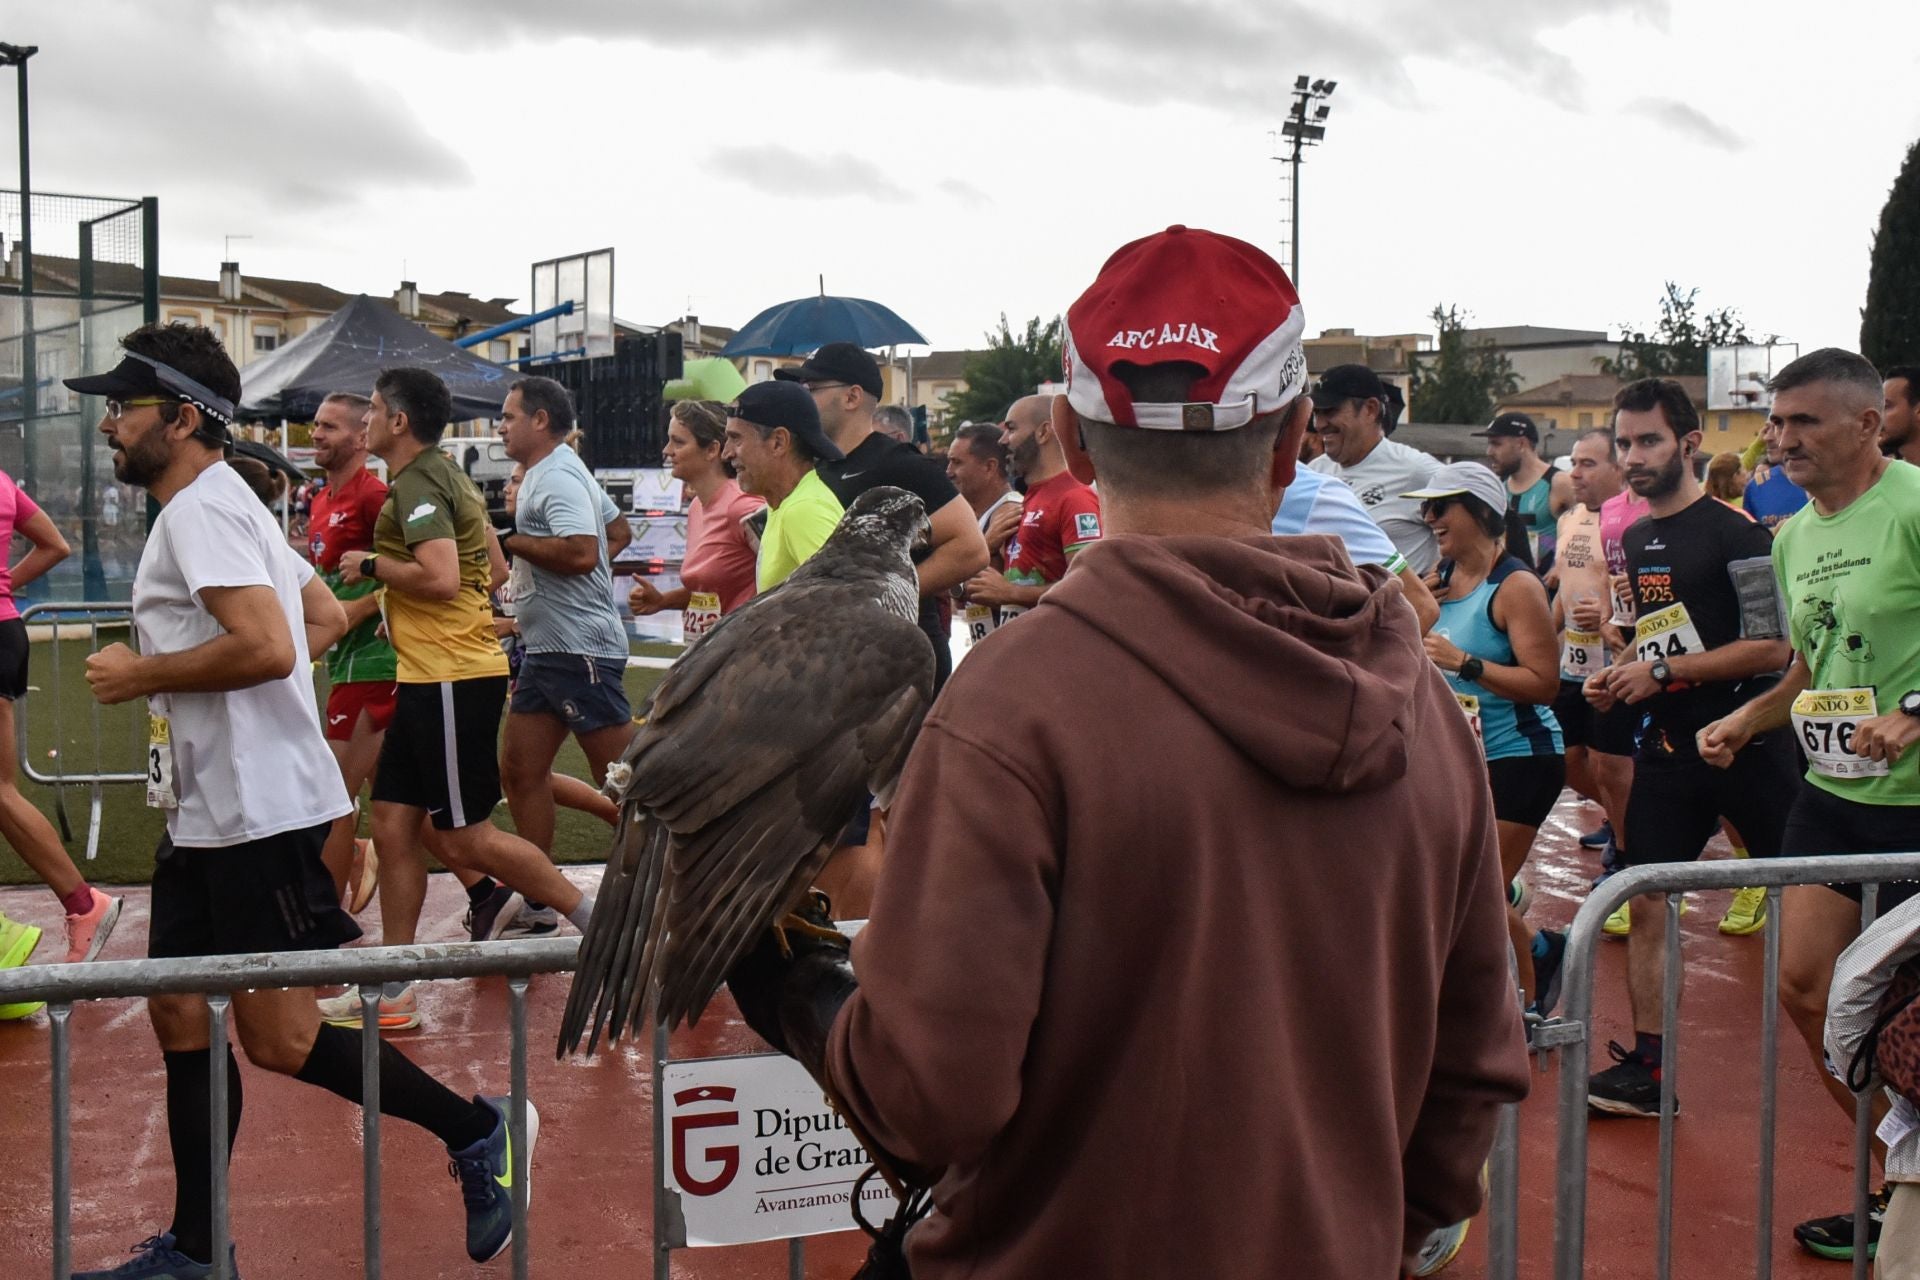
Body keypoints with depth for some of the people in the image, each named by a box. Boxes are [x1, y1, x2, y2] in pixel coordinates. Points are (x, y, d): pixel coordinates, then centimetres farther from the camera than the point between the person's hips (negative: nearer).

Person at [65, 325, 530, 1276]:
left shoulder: (202, 508, -14)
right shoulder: (214, 505, 18)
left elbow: (266, 647, -27)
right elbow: (325, 615, 24)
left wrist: (140, 674, -14)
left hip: (260, 813, -11)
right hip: (208, 814, 11)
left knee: (279, 1039, -5)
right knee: (179, 1013, 12)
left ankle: (476, 1132, 9)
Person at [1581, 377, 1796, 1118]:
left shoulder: (1734, 534, -11)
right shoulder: (1635, 541, 12)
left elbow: (1773, 646, -18)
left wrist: (1662, 672, -19)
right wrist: (1617, 678, 5)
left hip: (1745, 742, -7)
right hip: (1669, 744, 7)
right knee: (1643, 903, 3)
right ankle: (1645, 1067, 11)